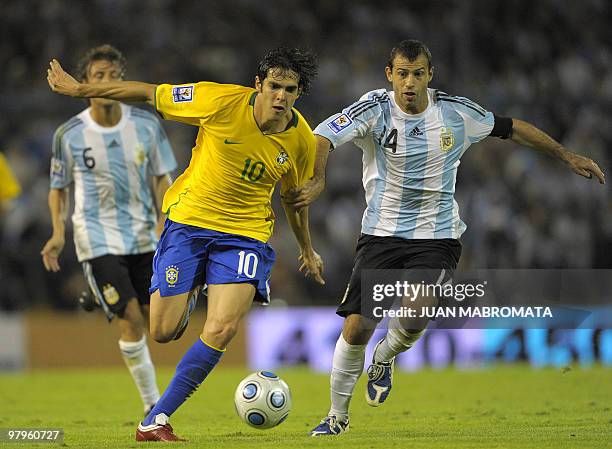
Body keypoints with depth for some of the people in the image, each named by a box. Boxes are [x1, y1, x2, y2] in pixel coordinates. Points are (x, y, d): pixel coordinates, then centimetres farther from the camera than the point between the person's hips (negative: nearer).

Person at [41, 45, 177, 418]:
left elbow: (162, 178, 6)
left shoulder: (146, 124, -1)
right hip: (98, 237, -3)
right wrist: (59, 233, -7)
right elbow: (59, 188, 6)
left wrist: (163, 223, -8)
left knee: (150, 318, 4)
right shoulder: (69, 135, -6)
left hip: (143, 236, 3)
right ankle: (153, 406, -4)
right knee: (131, 318, -12)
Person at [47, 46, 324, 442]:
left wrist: (307, 250, 26)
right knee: (164, 332, -4)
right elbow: (150, 95, -7)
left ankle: (155, 421, -8)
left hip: (246, 234, 1)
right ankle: (189, 294, 35)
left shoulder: (302, 140, -6)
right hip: (189, 219, -1)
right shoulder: (222, 101, -16)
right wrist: (78, 89, -4)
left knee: (222, 331, -19)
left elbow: (295, 195, 15)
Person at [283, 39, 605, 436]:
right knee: (356, 328, -7)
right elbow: (325, 135, -26)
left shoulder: (456, 112, -4)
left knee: (415, 318, -24)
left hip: (437, 236, 0)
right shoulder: (376, 108, -11)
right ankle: (338, 416, 16)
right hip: (382, 235, 0)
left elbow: (509, 127, 11)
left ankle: (384, 361, 12)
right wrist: (317, 181, -45)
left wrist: (566, 155, 14)